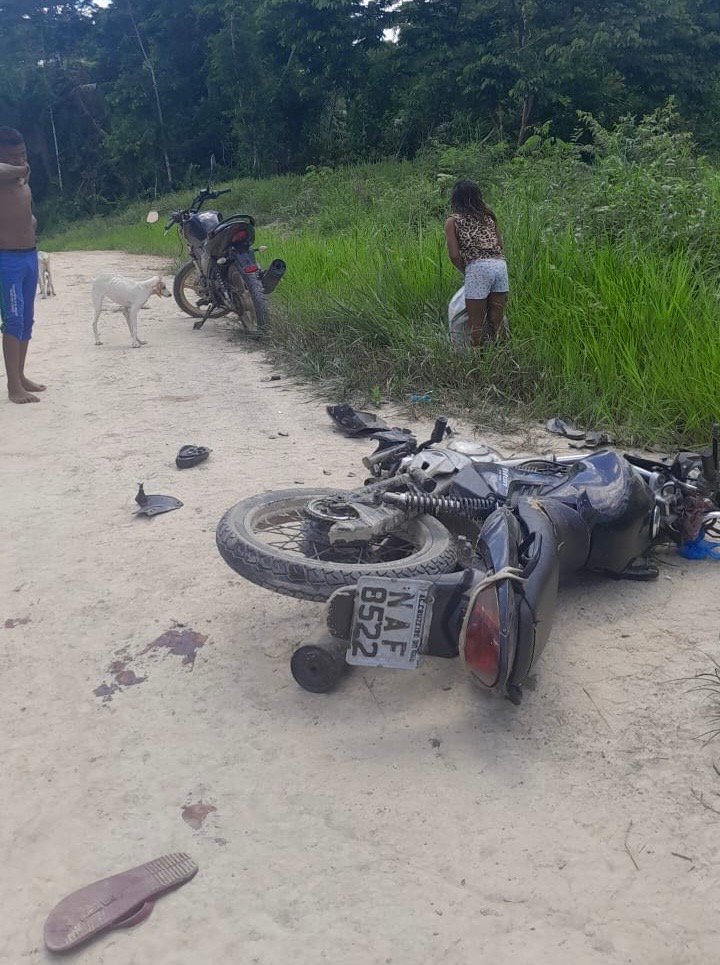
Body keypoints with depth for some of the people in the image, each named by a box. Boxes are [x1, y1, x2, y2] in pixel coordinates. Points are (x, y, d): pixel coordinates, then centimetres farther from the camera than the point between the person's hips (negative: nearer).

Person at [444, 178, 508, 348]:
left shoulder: (453, 221, 8)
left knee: (477, 325, 3)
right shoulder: (489, 216, 21)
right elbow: (500, 245, 19)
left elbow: (454, 255, 0)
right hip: (500, 265, 5)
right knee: (497, 324, 12)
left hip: (478, 268, -5)